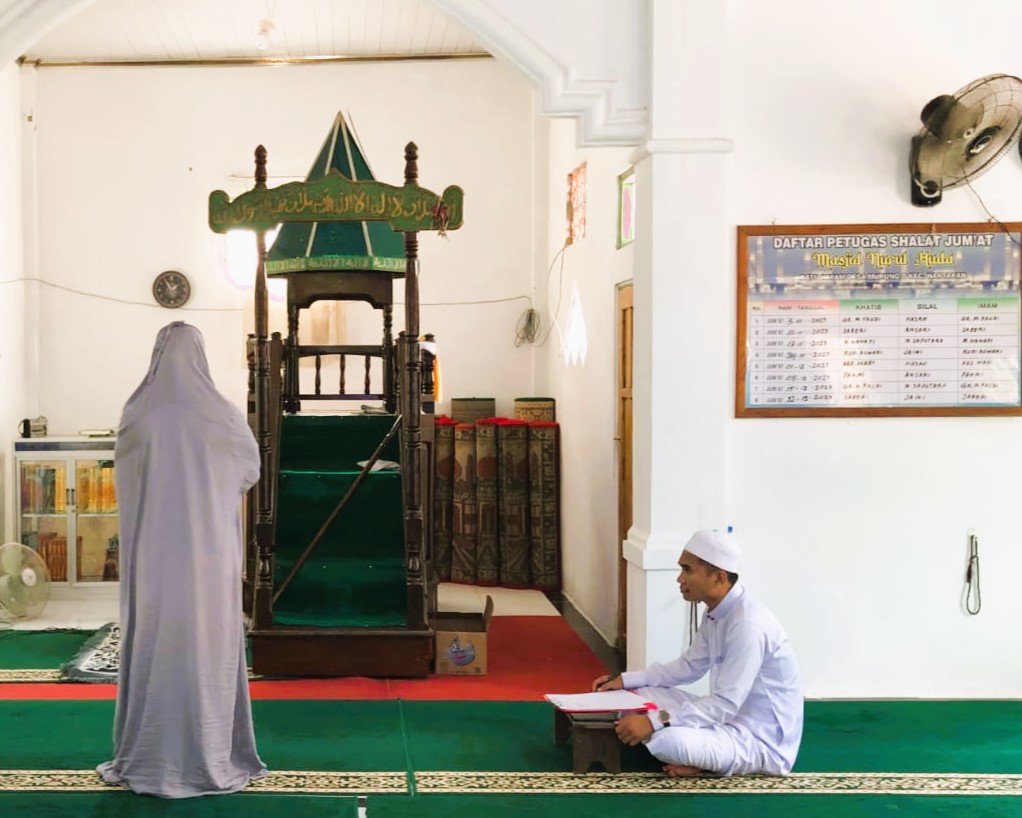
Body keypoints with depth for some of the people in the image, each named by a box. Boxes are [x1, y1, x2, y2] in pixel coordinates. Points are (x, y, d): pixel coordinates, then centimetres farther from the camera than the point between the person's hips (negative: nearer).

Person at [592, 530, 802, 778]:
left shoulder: (748, 624, -26)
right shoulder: (717, 612, 3)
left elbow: (725, 705, -28)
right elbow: (689, 667, 17)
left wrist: (654, 722, -30)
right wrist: (625, 680, 9)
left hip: (761, 740, -9)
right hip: (731, 717, 9)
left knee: (666, 739, -32)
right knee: (638, 698, 5)